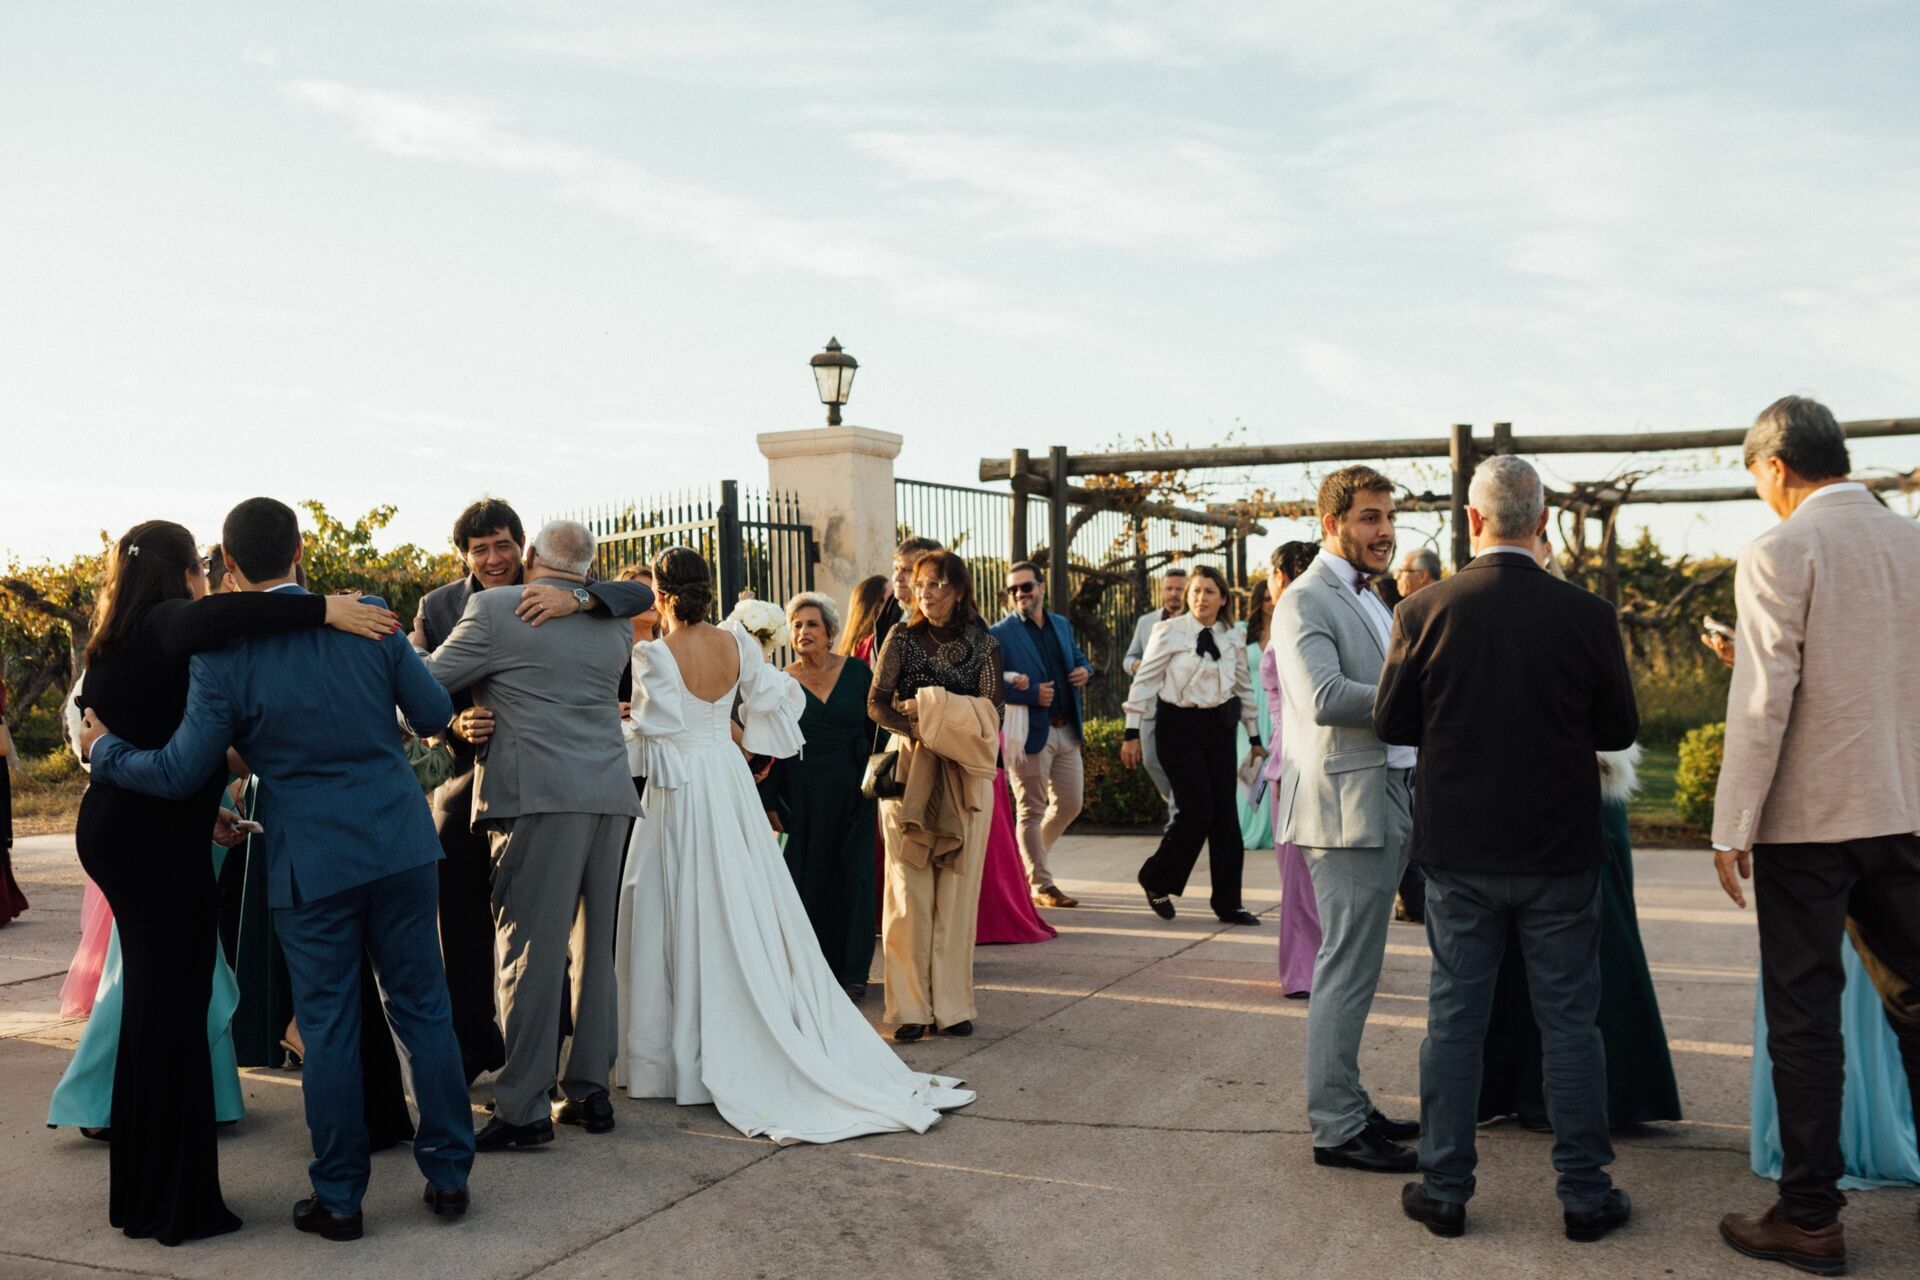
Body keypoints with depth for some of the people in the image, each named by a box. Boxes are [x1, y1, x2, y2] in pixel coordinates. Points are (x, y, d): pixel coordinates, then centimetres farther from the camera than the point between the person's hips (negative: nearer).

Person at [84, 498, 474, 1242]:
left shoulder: (224, 658, -11)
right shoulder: (369, 619, -5)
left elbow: (180, 773, -8)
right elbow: (435, 716, 0)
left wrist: (103, 750, 10)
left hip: (313, 862, -2)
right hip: (400, 845, 2)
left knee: (328, 1025, 9)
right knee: (422, 1008, 12)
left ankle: (339, 1198, 19)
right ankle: (448, 1175, 19)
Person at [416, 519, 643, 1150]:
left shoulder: (494, 608, -1)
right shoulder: (615, 622, 15)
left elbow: (430, 683, 2)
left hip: (539, 794, -6)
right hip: (609, 793, 6)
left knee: (530, 948, -4)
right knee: (593, 945, 12)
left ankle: (524, 1108, -2)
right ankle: (590, 1091, 18)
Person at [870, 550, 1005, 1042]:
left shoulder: (983, 643, 6)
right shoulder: (902, 637, 3)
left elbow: (991, 714, 2)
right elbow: (876, 704, -4)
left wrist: (930, 712, -12)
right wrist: (920, 730, -21)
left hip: (966, 779, 1)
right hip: (909, 774, -1)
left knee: (957, 891, 3)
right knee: (910, 890, -3)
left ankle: (952, 1005, 9)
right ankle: (910, 1008, 1)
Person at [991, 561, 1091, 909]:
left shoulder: (1062, 625, 12)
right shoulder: (1000, 634, -8)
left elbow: (1079, 658, 25)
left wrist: (1085, 671, 2)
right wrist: (1032, 694, -22)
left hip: (1066, 731, 7)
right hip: (1030, 733, -7)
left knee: (1069, 805, 12)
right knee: (1032, 812, 2)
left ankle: (1028, 862, 32)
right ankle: (1041, 885, 12)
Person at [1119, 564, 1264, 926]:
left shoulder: (1231, 638, 8)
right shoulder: (1169, 631, -5)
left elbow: (1244, 688, 17)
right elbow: (1145, 681, -4)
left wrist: (1255, 737, 17)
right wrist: (1132, 733, -8)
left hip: (1220, 728, 5)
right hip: (1179, 726, -5)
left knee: (1225, 814, 3)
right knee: (1196, 810, -11)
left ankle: (1227, 903, 12)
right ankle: (1156, 880, 12)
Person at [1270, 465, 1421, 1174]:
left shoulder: (1369, 601, 20)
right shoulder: (1306, 601, -11)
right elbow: (1324, 697, -24)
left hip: (1388, 806, 10)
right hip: (1347, 805, -10)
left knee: (1354, 968, 15)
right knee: (1347, 970, -5)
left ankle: (1349, 1107, 25)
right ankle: (1336, 1128, 2)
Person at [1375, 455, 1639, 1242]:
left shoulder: (1425, 612, -10)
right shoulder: (1588, 616, -10)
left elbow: (1391, 722, -3)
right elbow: (1619, 730, -1)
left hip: (1459, 852, 1)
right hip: (1561, 852, 0)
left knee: (1454, 1017, 10)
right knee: (1570, 1022, 10)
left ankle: (1444, 1189, 17)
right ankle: (1585, 1193, 18)